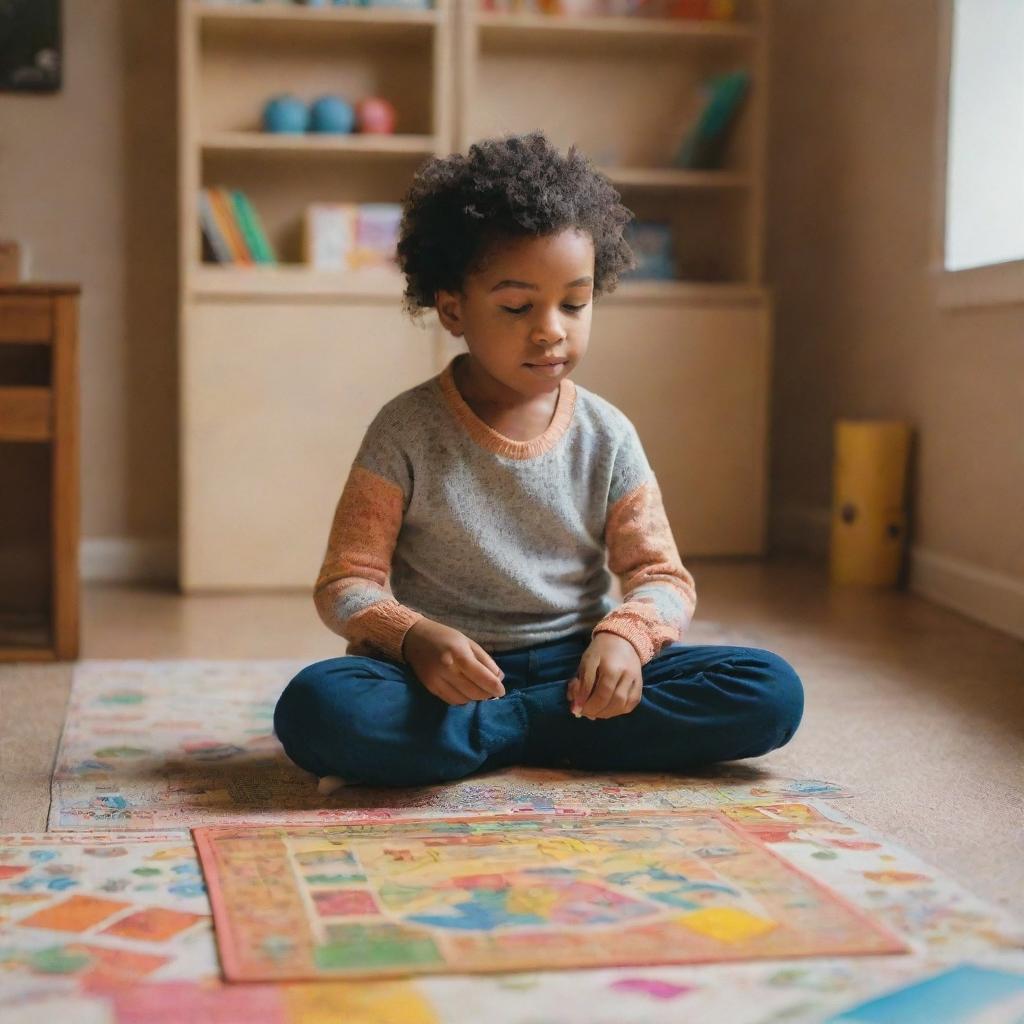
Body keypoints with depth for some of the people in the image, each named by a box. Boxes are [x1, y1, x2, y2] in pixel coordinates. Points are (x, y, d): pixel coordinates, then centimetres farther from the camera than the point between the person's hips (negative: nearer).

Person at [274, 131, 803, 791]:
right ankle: (563, 736, -20)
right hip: (445, 676, -3)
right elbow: (347, 583, -6)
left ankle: (486, 735, -18)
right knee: (315, 708, -33)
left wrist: (624, 635, -21)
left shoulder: (606, 437, 3)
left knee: (773, 692, -20)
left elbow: (663, 577, 2)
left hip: (577, 667, 3)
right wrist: (413, 638, -28)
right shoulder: (407, 431, -4)